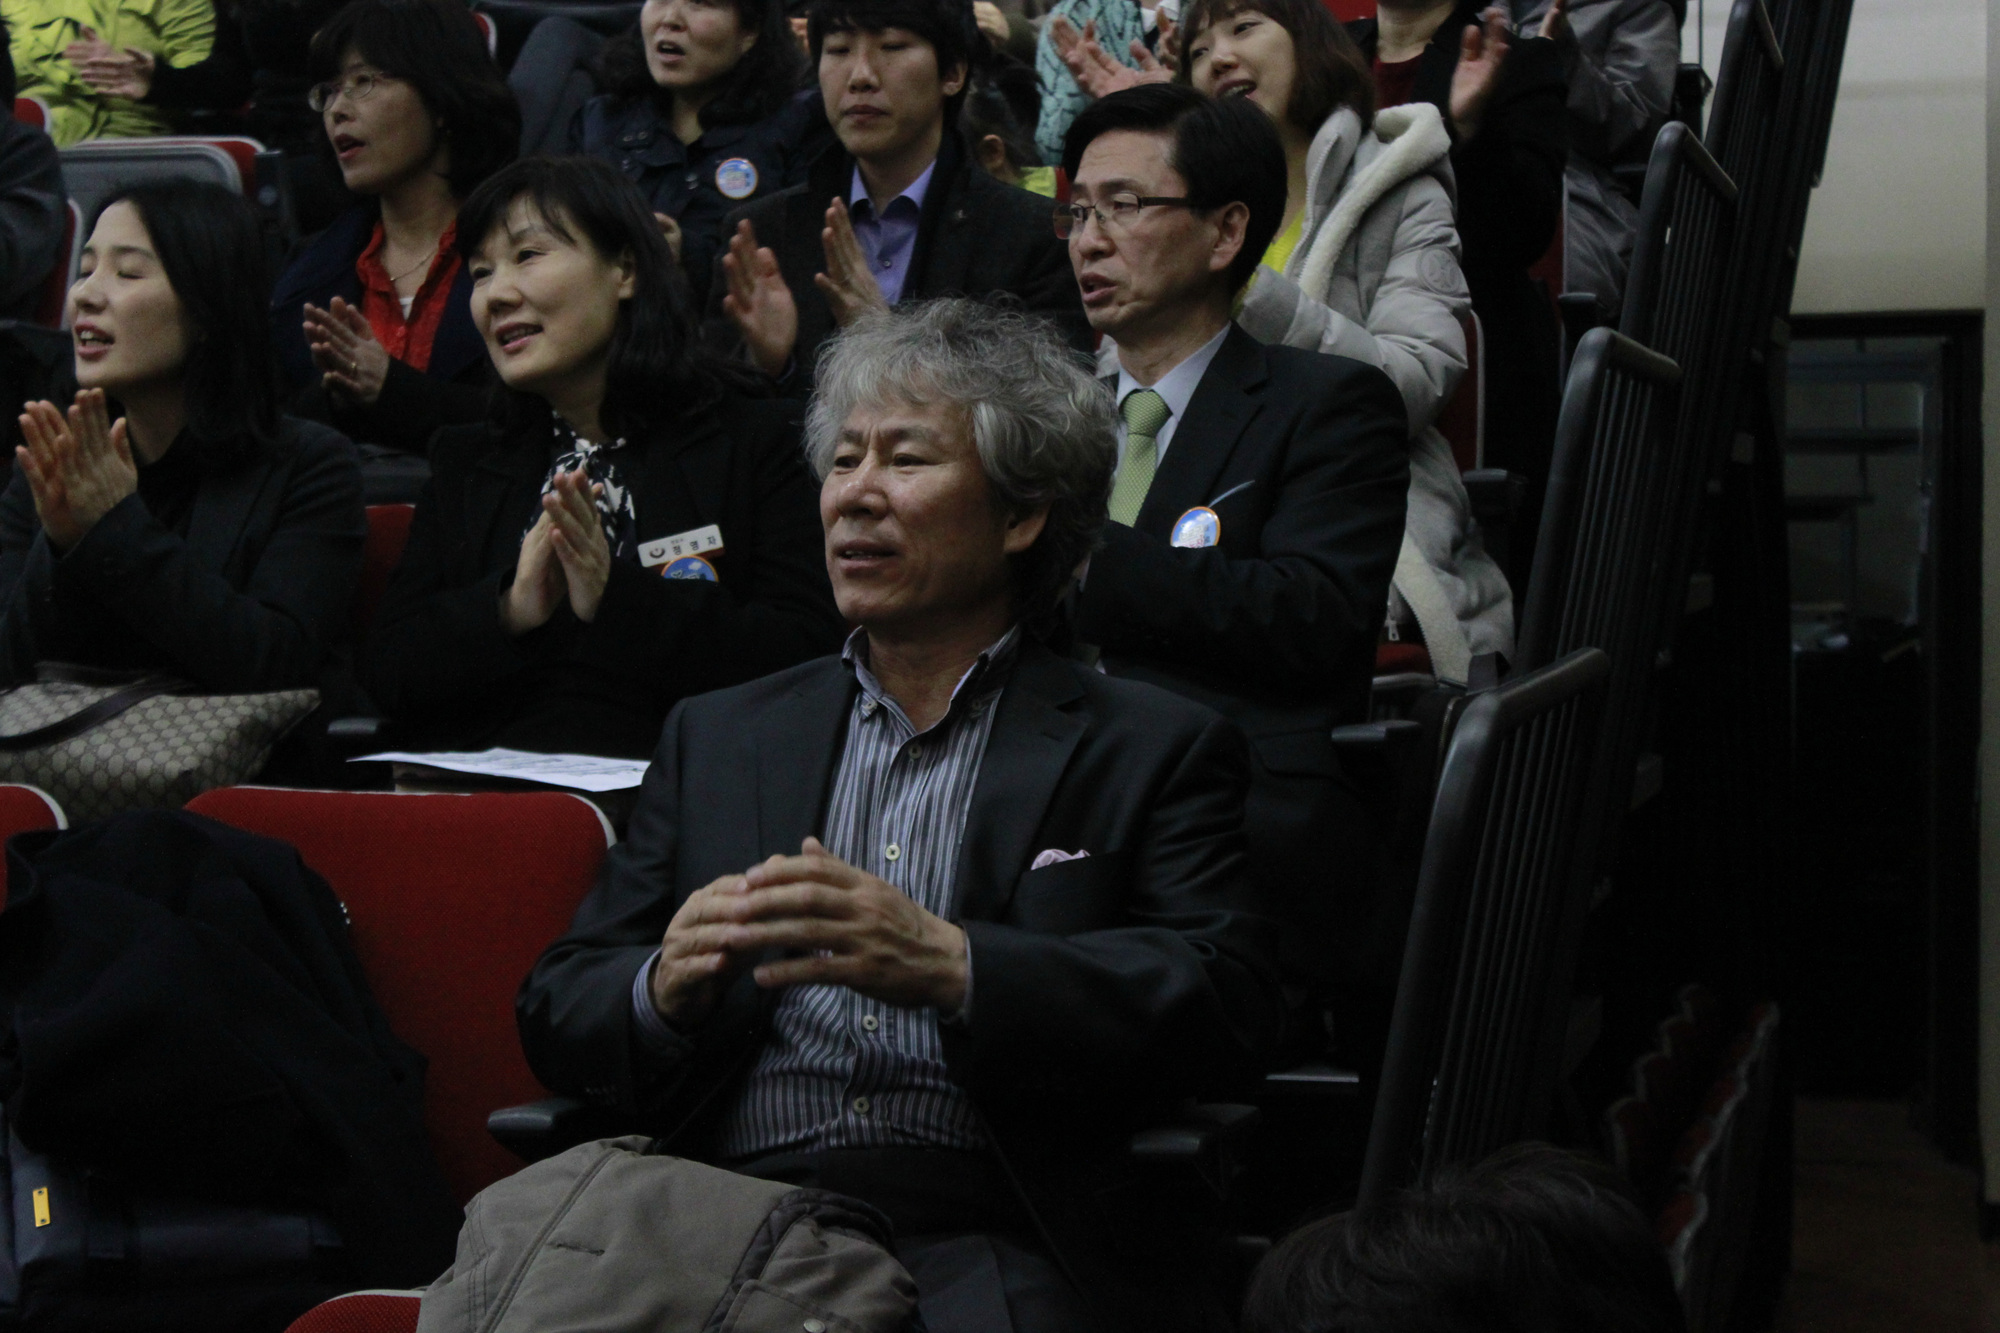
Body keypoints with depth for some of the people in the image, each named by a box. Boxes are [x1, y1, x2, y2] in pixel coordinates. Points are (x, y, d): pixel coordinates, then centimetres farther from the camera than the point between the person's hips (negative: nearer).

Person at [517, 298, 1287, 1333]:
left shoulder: (1151, 751, 13)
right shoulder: (719, 737, 23)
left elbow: (1224, 1002, -4)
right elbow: (557, 1014, 18)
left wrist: (948, 966, -18)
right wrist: (666, 989, -8)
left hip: (986, 1246, -2)